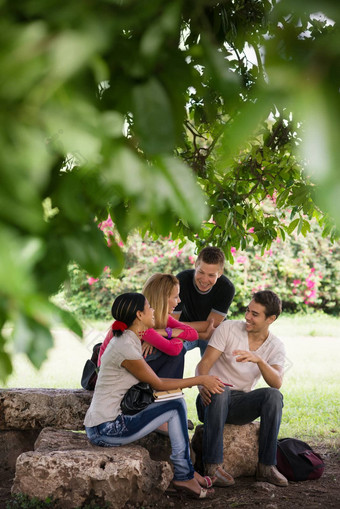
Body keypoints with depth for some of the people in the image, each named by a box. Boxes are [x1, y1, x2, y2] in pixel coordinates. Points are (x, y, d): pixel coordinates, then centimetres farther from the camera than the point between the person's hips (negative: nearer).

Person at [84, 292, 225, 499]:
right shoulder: (126, 348, -19)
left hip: (103, 425, 10)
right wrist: (200, 379, -3)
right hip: (106, 430, -10)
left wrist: (198, 382, 10)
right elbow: (158, 384, -10)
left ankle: (186, 469, 16)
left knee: (178, 403, 12)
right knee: (176, 407, -8)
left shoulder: (128, 341, 10)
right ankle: (184, 475, 2)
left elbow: (152, 379, 15)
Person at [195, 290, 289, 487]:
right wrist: (202, 385, -33)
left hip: (241, 405, 2)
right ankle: (213, 465, -34)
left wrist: (258, 359, -35)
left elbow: (277, 383, -17)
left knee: (274, 395, -27)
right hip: (214, 399, -2)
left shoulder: (276, 346, 1)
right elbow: (204, 364, -11)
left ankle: (266, 466, -23)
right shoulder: (228, 328, -5)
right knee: (220, 391, -38)